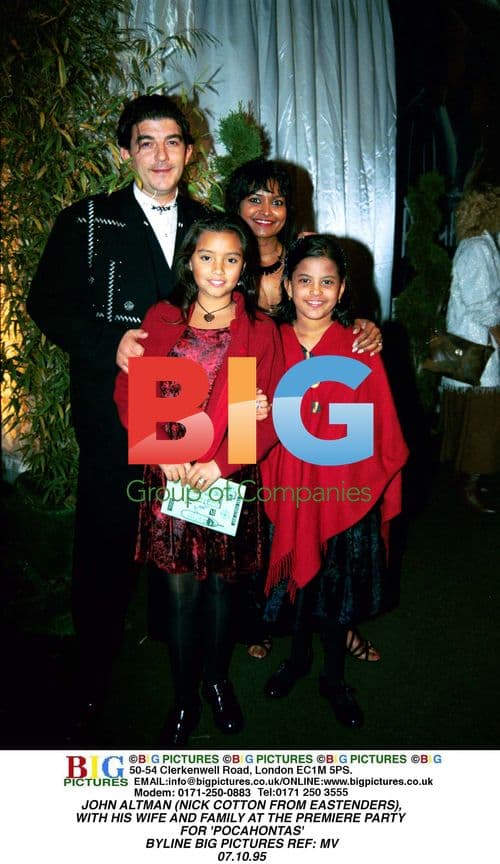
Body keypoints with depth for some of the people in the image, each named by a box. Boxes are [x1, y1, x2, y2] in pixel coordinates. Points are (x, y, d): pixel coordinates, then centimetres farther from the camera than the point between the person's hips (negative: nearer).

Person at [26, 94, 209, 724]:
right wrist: (111, 345, -15)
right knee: (105, 539, 7)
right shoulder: (86, 223, 3)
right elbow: (47, 303, -1)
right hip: (114, 414, -2)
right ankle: (94, 665, 28)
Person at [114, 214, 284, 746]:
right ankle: (184, 699, 24)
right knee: (179, 589, 4)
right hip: (170, 479, 1)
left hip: (228, 480, 0)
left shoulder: (260, 330, -1)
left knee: (221, 583, 13)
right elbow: (130, 391, 2)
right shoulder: (161, 319, 4)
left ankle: (217, 680, 37)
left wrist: (222, 463, -14)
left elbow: (271, 412, -5)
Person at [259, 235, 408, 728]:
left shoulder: (360, 349, -9)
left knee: (338, 586, 13)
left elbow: (382, 430, -6)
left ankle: (334, 677, 36)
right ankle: (298, 657, 44)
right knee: (295, 578, 17)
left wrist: (383, 494, -5)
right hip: (285, 488, 2)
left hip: (345, 490, -1)